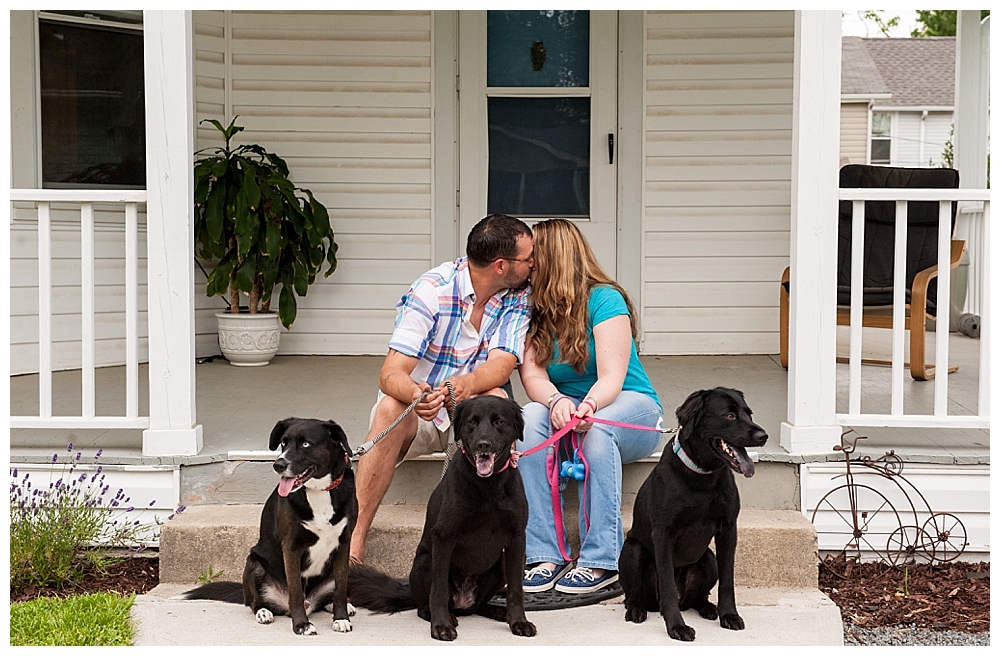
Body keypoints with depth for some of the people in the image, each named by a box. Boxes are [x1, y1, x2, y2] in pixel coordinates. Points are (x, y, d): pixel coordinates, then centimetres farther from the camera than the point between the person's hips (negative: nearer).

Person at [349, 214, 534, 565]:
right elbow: (390, 374, -24)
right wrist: (415, 394, -49)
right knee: (390, 408, -34)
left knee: (495, 399, -31)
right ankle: (353, 543, -34)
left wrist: (466, 385, -45)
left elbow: (501, 365, -21)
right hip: (416, 410, -2)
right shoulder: (431, 290, -17)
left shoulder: (520, 296, -6)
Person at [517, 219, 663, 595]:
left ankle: (602, 560, -34)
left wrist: (588, 407, -42)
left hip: (630, 405, -4)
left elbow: (612, 377, -20)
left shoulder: (604, 299, -11)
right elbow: (532, 373, -11)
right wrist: (557, 402, -34)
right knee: (529, 418, -29)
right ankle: (545, 557, -33)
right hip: (567, 409, 4)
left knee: (597, 431, -37)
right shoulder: (533, 310, 3)